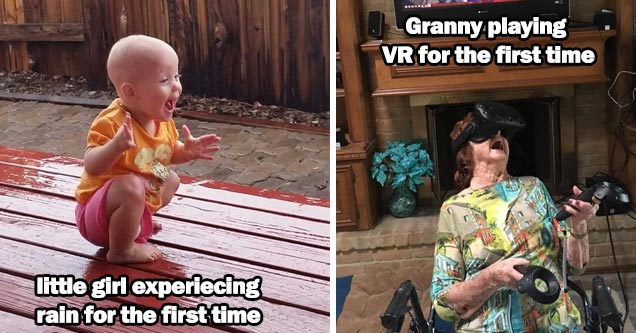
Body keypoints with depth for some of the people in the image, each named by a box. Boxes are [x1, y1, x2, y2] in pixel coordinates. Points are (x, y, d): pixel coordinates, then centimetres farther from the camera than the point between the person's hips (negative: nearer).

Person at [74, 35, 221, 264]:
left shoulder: (162, 121, -4)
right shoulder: (112, 122, -29)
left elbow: (170, 154, 13)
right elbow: (91, 167, -36)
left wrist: (188, 151, -8)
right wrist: (116, 146, -53)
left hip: (142, 201, 8)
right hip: (96, 212, -8)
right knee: (131, 187, -37)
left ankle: (137, 222, 22)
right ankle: (121, 250, -14)